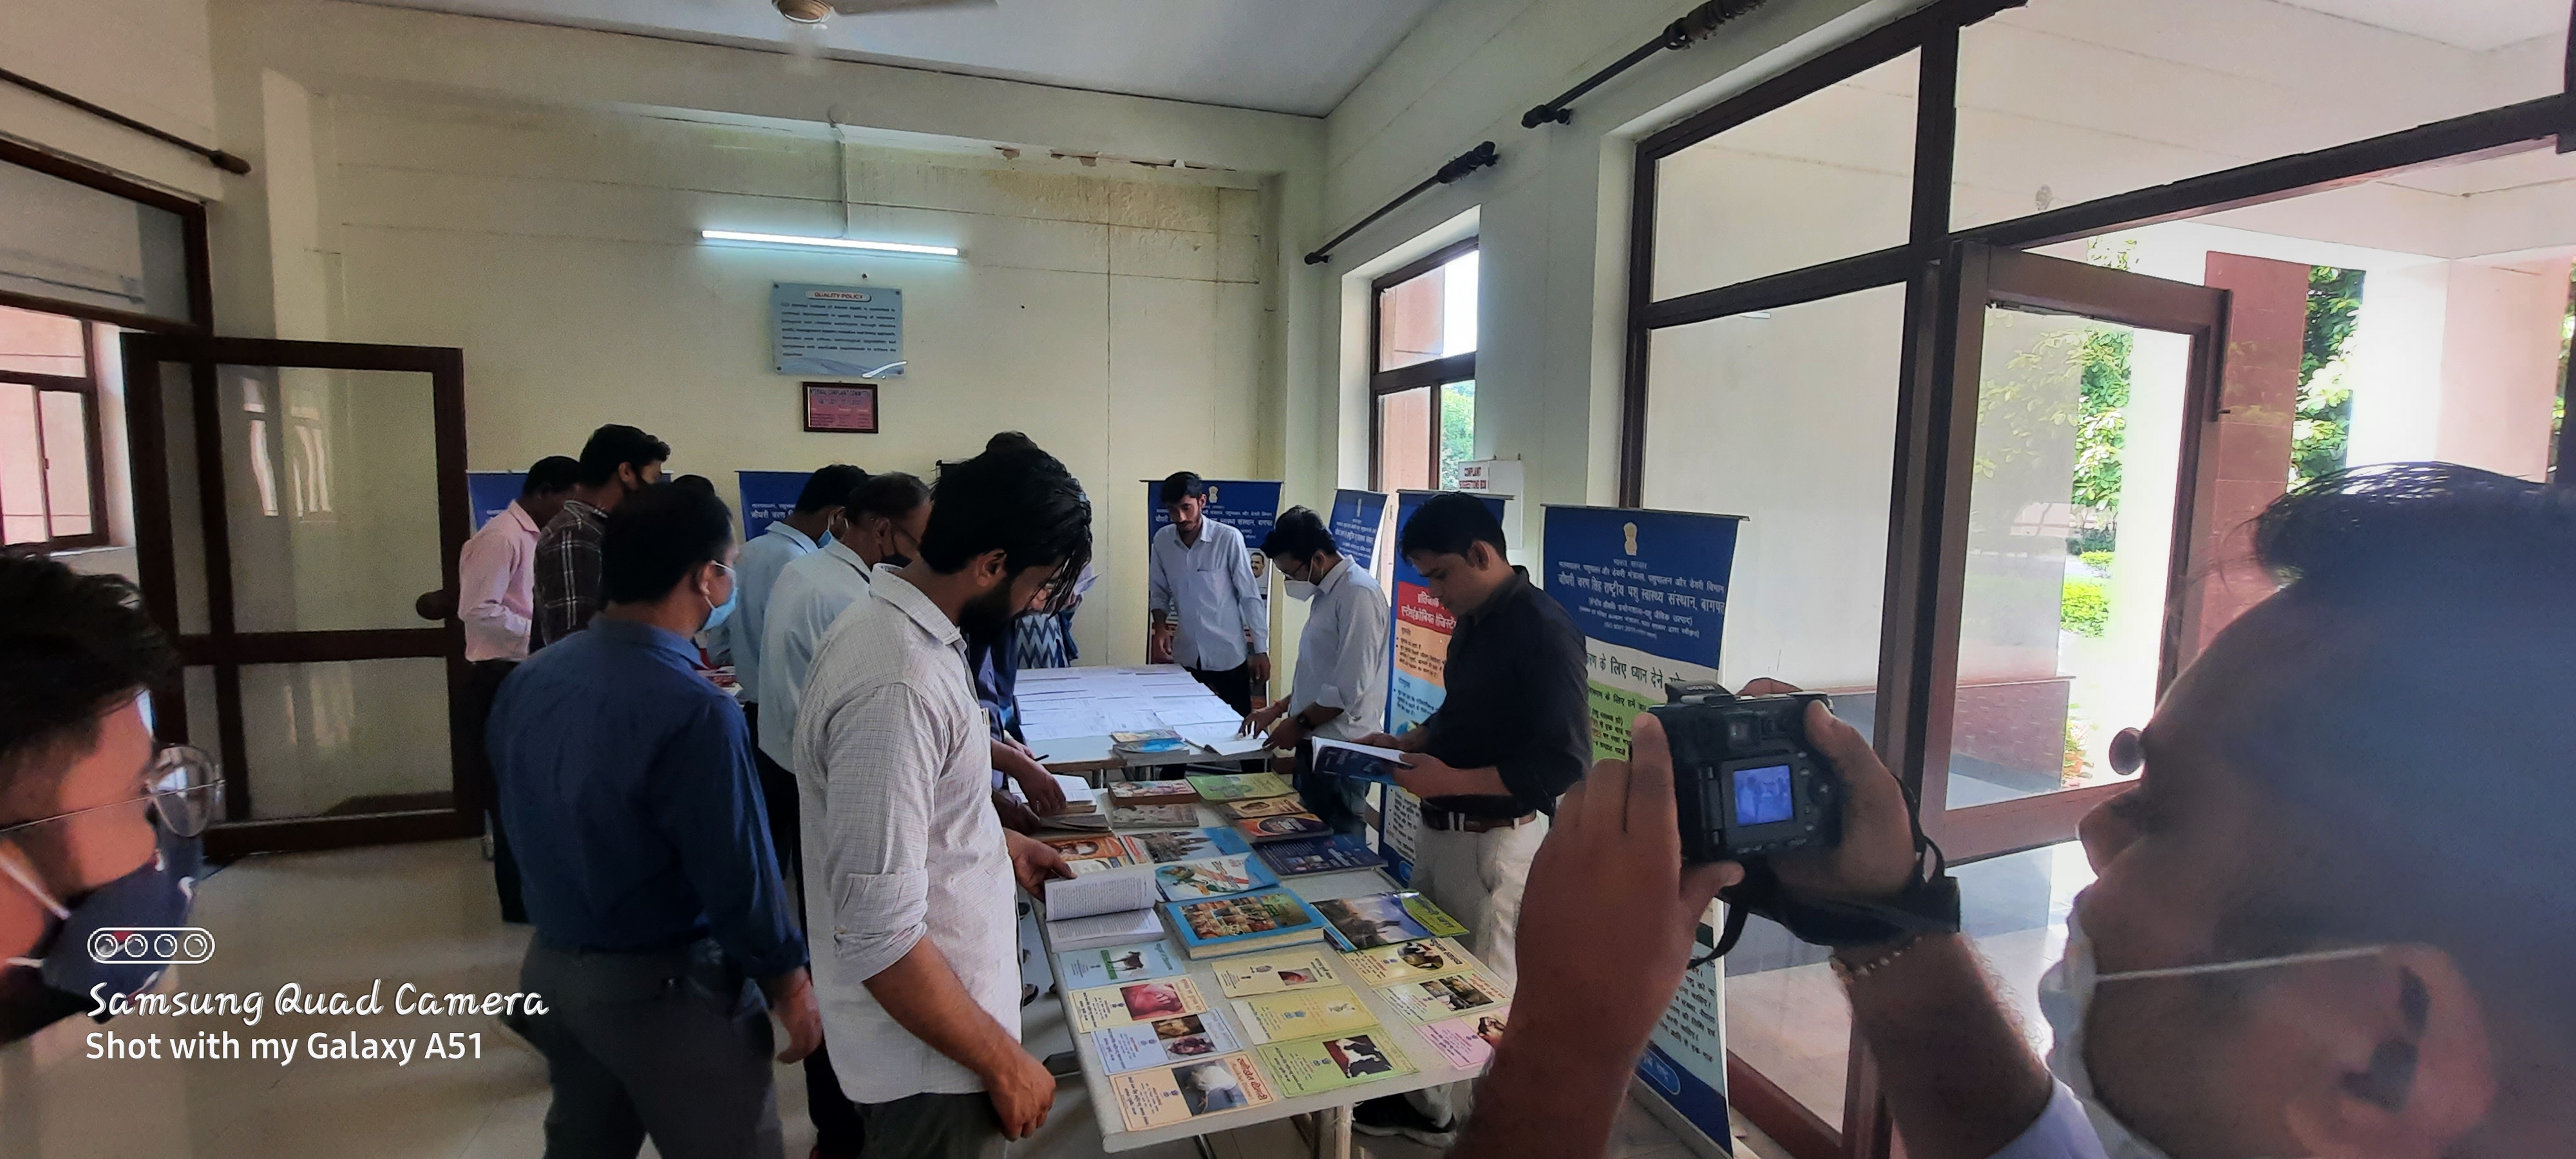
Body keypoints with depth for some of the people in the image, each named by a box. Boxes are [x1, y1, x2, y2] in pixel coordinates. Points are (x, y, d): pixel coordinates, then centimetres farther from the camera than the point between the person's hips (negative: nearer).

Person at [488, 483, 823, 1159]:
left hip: (553, 966, 8)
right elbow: (736, 873, -23)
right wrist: (789, 981, -10)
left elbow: (522, 825, 9)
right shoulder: (693, 709, -27)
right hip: (663, 986, -7)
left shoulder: (527, 681, -3)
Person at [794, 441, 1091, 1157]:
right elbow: (881, 940, -31)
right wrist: (1005, 1064, -20)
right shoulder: (896, 688, -32)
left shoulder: (892, 623, -1)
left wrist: (999, 842, 14)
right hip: (930, 1046, -9)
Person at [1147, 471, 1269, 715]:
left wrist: (1261, 650, -7)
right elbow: (1158, 593, 10)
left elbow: (1250, 595, -8)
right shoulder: (1162, 540, -2)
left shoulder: (1228, 538, -14)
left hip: (1227, 655, -3)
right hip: (1185, 656, 3)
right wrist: (1160, 628, -7)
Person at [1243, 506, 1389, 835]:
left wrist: (1299, 723, -11)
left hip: (1341, 749, -9)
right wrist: (1279, 708, 15)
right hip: (1315, 743, 9)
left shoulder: (1358, 594, -17)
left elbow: (1350, 688, -21)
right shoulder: (1327, 594, 13)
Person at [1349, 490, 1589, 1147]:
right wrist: (1404, 744, 5)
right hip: (1440, 830, 9)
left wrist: (1452, 780, -24)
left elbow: (1564, 763, -23)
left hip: (1495, 842, -9)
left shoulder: (1542, 630, -19)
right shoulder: (1473, 623, 8)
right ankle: (1425, 1106, 38)